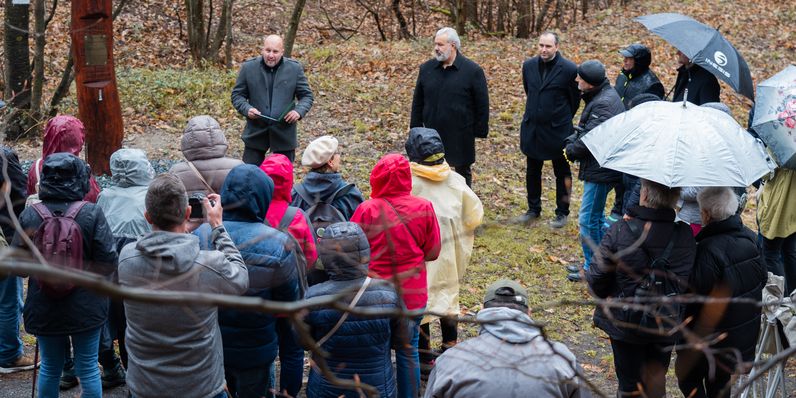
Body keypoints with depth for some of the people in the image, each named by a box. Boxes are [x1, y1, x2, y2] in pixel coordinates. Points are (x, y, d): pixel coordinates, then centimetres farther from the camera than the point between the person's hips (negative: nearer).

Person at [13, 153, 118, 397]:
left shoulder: (29, 216, -9)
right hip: (86, 309, -2)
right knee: (88, 368, 11)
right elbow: (108, 263, -15)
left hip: (44, 310, 2)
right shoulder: (92, 214, -15)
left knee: (49, 368, 17)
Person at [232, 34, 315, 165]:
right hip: (255, 133, 0)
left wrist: (299, 111, -15)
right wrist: (246, 109, -15)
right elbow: (237, 95, 6)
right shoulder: (248, 67, 0)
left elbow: (307, 95, 5)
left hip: (284, 134, 0)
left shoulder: (295, 68, 0)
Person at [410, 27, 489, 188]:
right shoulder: (426, 69, 3)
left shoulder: (473, 71, -9)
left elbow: (482, 104, -5)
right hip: (432, 134, 3)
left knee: (463, 172, 12)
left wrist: (480, 131, -6)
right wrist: (416, 128, 6)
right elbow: (418, 101, 8)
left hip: (461, 136, -3)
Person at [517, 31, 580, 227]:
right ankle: (533, 209, 29)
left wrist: (563, 120, 6)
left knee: (562, 173, 8)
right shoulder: (529, 65, 1)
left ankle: (562, 213, 19)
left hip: (557, 130, -5)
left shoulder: (569, 69, -14)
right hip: (531, 128, 5)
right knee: (532, 171, 15)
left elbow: (575, 100, -2)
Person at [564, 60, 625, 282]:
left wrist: (572, 150, -8)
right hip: (600, 167, 11)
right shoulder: (602, 96, 11)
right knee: (596, 216, 21)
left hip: (600, 171, -11)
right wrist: (571, 142, 1)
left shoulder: (603, 104, -23)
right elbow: (584, 129, 16)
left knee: (588, 219, -3)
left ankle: (591, 268, 7)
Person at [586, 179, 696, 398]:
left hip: (625, 322, -2)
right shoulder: (684, 235, -16)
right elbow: (690, 280, -8)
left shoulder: (620, 231, -22)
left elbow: (596, 278, -16)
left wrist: (605, 298, 6)